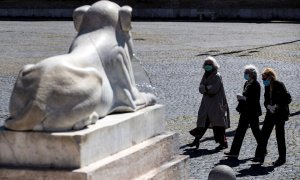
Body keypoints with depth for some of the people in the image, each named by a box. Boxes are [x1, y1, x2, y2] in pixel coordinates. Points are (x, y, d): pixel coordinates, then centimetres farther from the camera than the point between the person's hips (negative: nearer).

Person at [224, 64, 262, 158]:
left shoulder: (256, 85, -16)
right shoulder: (247, 83, 11)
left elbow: (255, 99, -21)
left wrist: (243, 98, -23)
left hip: (253, 112, -9)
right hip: (245, 112, 9)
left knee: (256, 131, 3)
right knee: (240, 131, 6)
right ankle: (234, 151, 8)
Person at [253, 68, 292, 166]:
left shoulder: (279, 85, -13)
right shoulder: (267, 87, 7)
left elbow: (288, 99, -12)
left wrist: (277, 106, -19)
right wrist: (268, 106, -8)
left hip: (280, 114, -7)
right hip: (270, 113, 7)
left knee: (280, 135, 1)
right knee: (264, 133, 2)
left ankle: (282, 158, 12)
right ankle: (260, 156, 7)